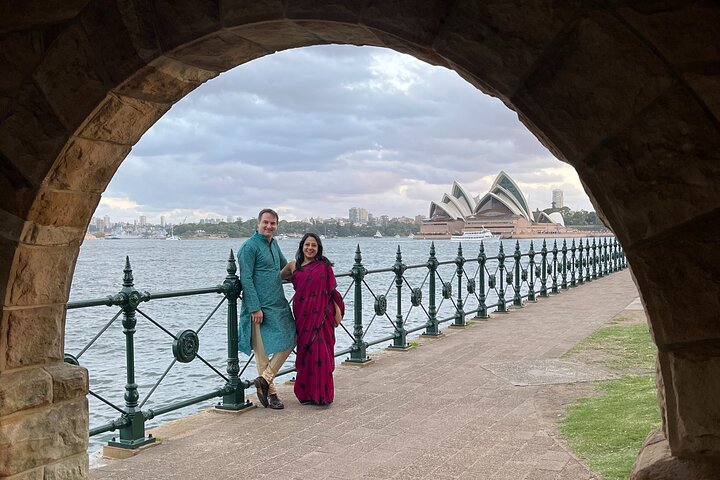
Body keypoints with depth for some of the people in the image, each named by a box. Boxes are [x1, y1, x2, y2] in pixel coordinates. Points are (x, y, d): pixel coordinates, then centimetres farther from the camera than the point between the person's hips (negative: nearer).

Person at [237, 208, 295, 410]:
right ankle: (270, 392, 8)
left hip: (279, 305, 8)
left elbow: (285, 265, 34)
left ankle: (265, 379, 13)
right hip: (260, 308, -8)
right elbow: (246, 280, -15)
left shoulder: (273, 243, 14)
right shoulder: (249, 246, -10)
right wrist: (255, 308, -19)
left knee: (289, 341, 7)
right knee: (262, 350, -1)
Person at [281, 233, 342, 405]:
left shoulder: (324, 266, 1)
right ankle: (307, 393, 17)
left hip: (321, 315, -3)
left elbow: (332, 291, 2)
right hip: (302, 317, 3)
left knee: (320, 352, -3)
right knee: (305, 352, 7)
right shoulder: (293, 266, 8)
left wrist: (337, 311, -2)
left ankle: (322, 394, 6)